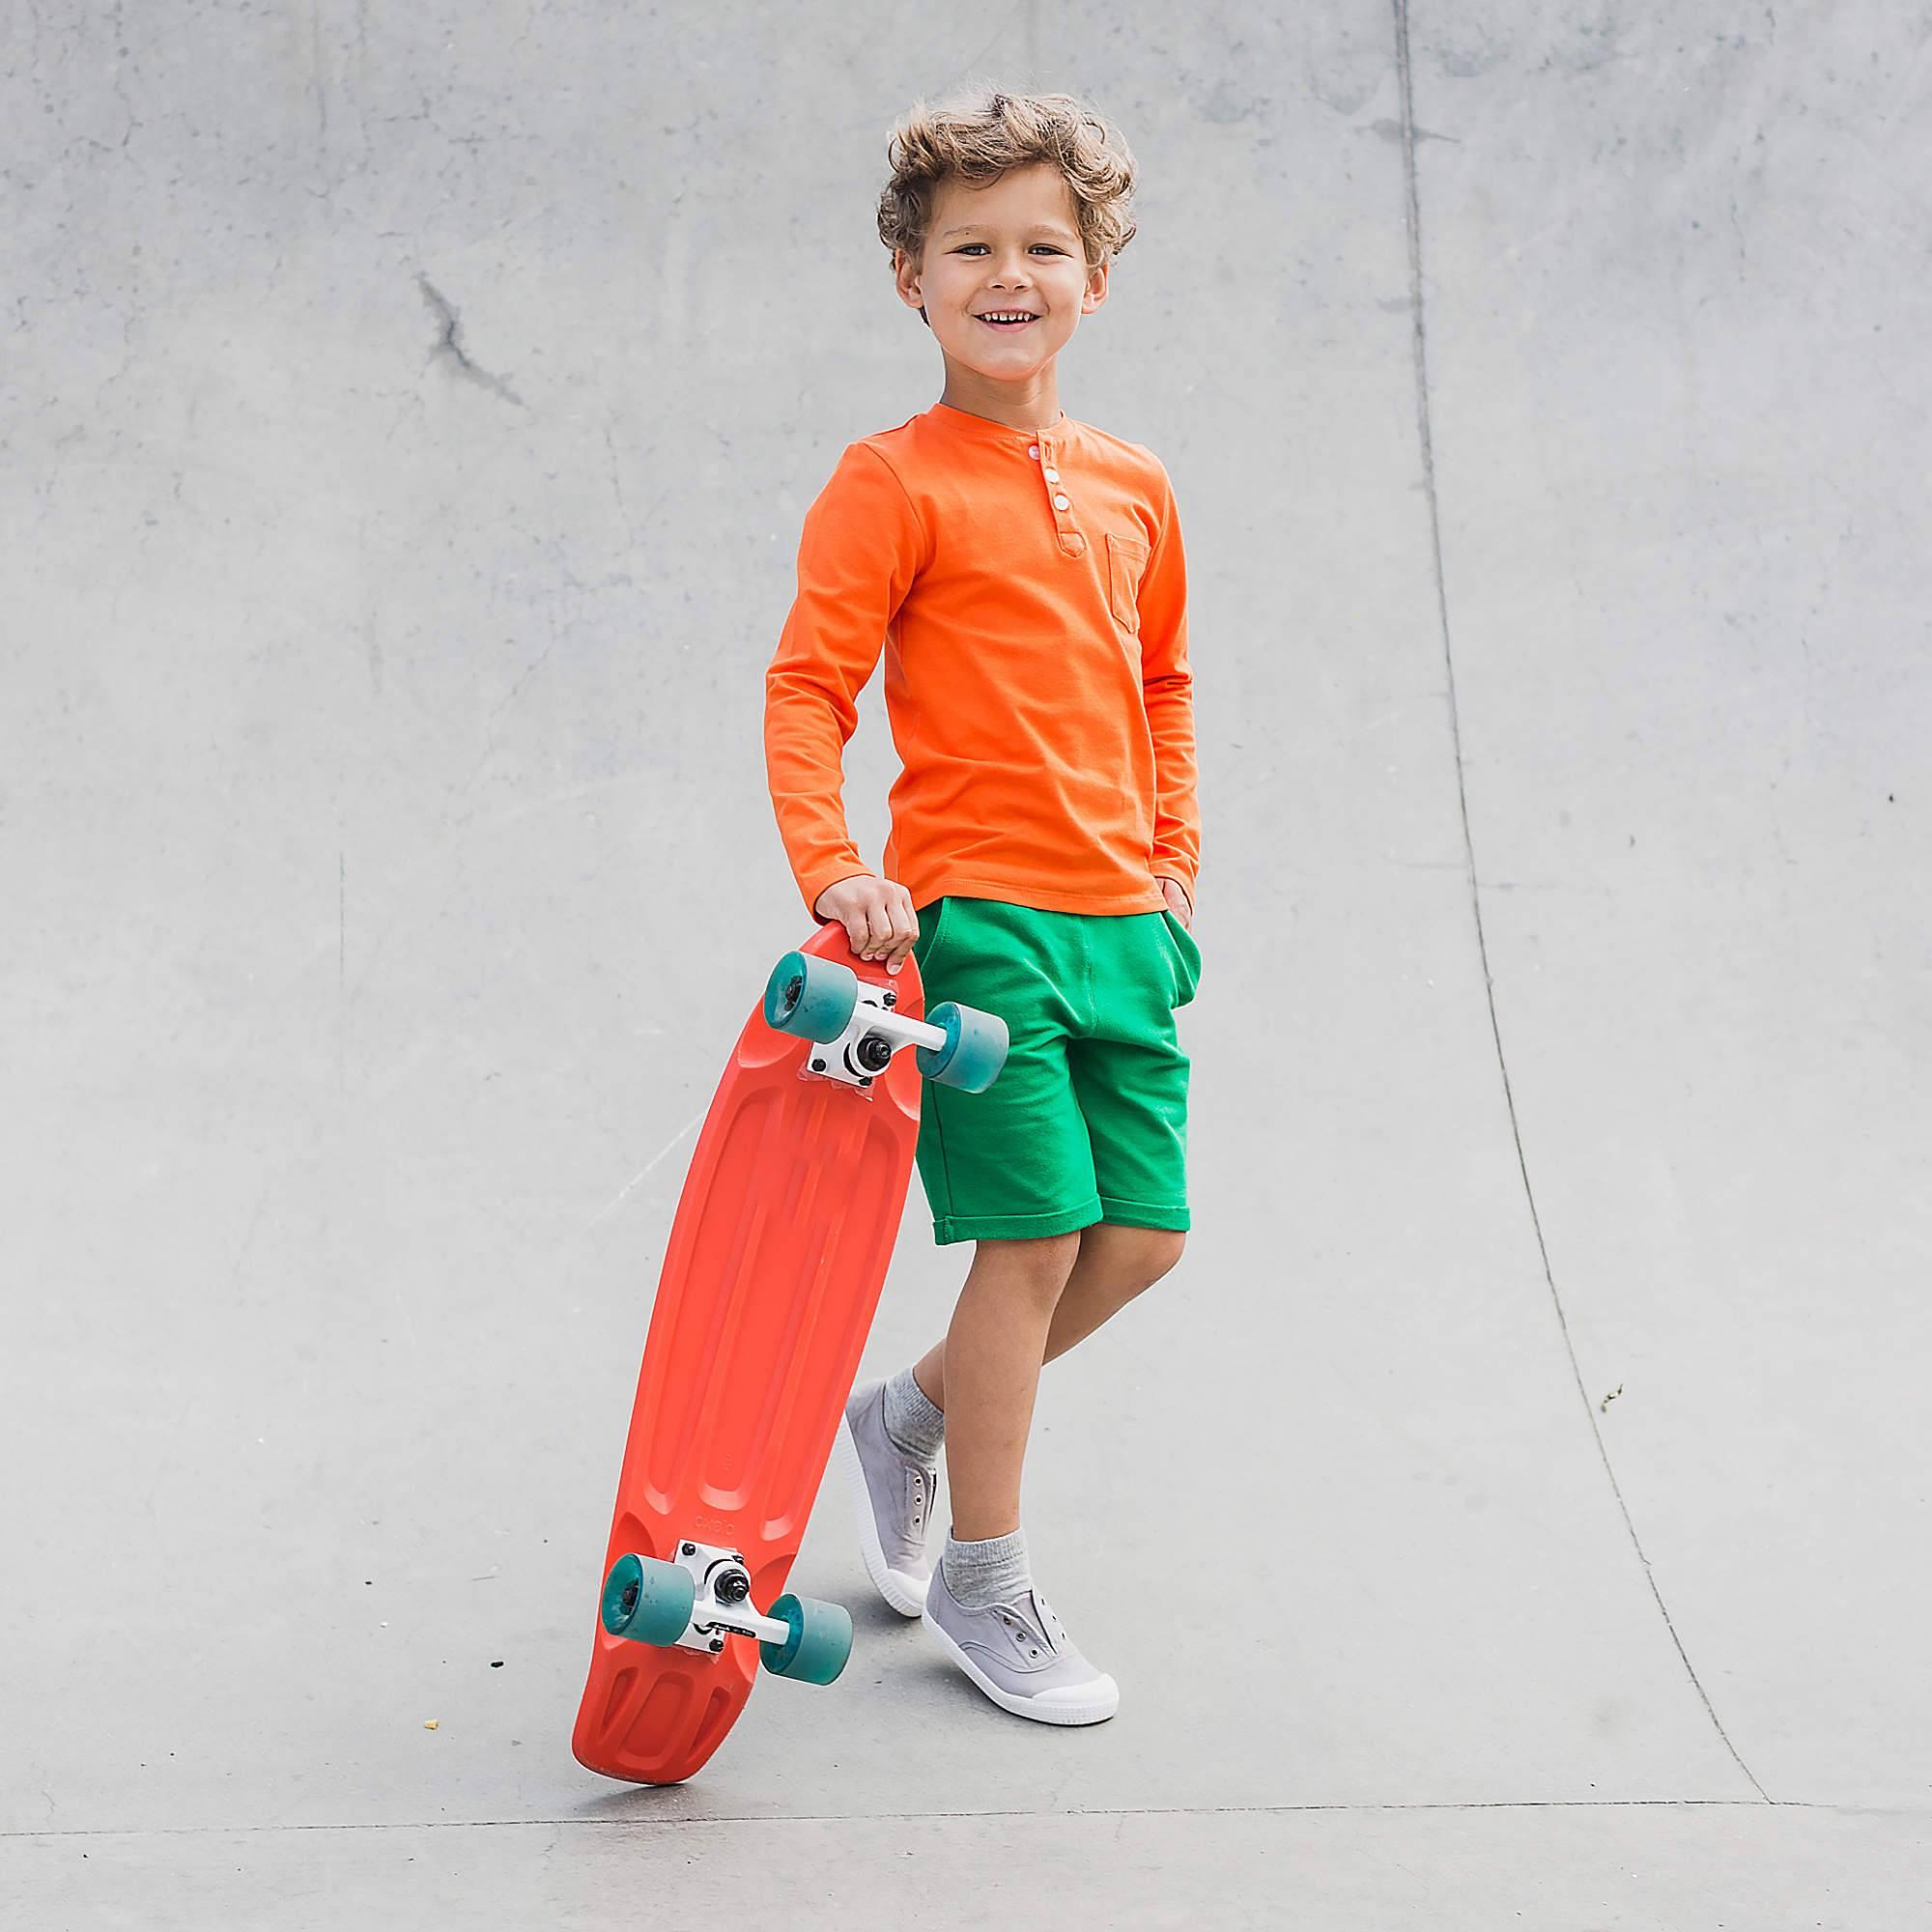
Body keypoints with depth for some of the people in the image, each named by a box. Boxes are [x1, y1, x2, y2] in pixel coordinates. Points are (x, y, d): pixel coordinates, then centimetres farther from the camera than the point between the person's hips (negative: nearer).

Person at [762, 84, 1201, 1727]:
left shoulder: (1133, 488, 13)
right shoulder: (894, 483, -5)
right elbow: (806, 686, -9)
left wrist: (1173, 857, 17)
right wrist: (832, 867, -21)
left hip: (1120, 919, 7)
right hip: (974, 912, -6)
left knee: (1144, 1233, 7)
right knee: (1037, 1234, -6)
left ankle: (910, 1414, 31)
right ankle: (983, 1583, 12)